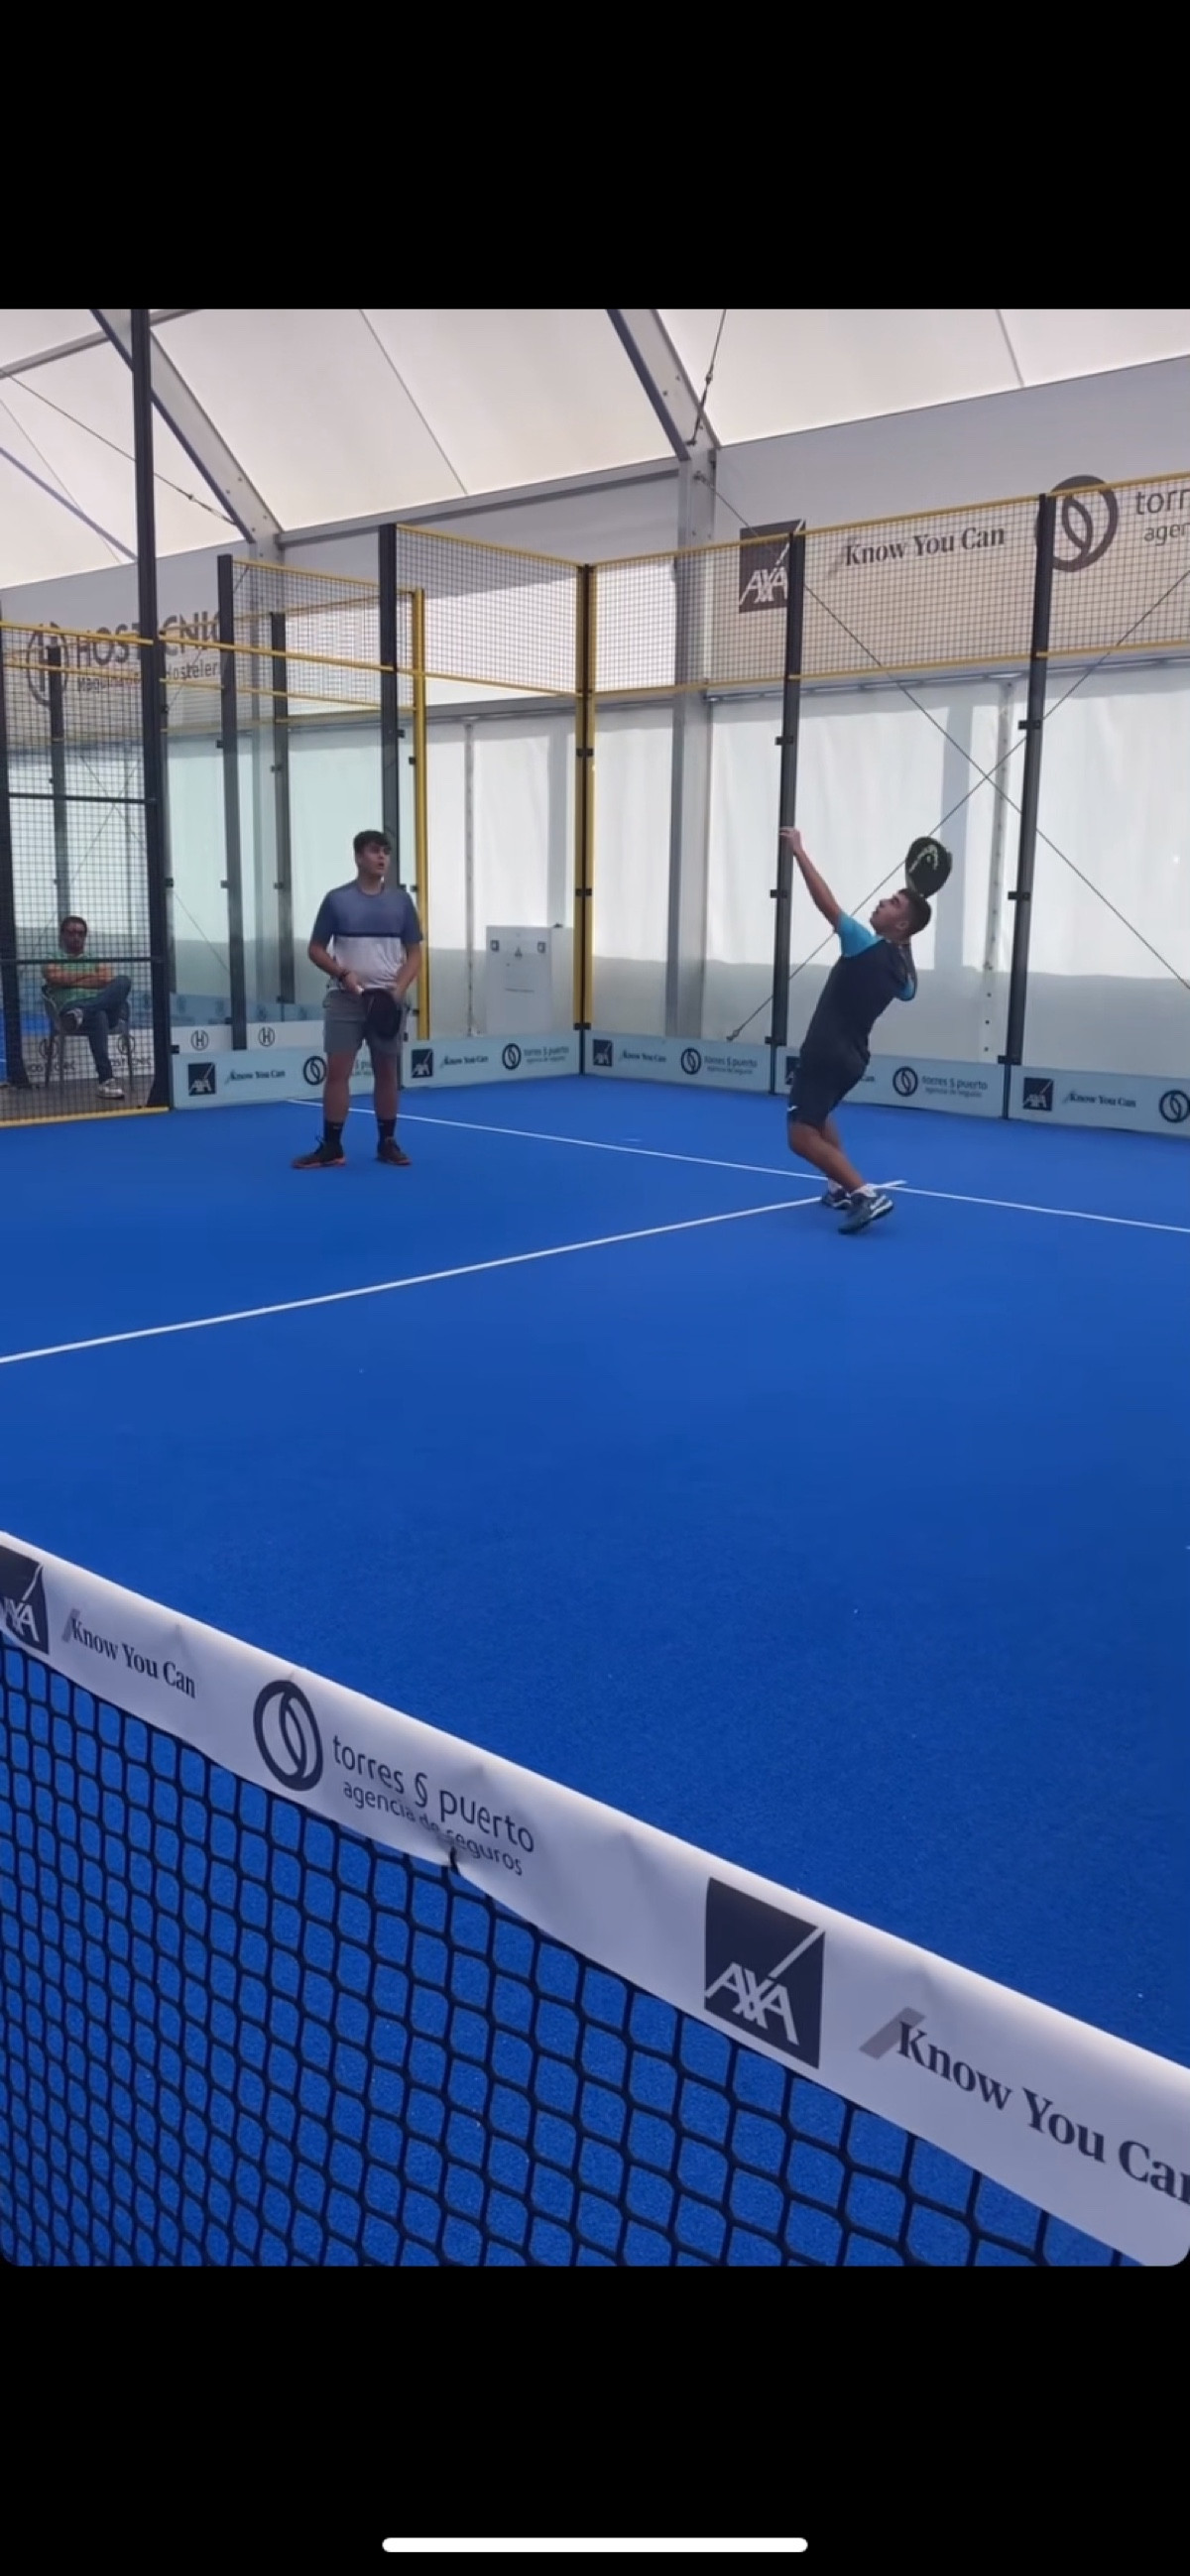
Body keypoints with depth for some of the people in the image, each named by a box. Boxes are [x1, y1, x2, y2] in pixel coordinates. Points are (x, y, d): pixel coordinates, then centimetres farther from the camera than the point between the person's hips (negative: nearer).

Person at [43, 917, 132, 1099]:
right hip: (70, 1007, -3)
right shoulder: (54, 962, 23)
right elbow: (54, 978, -1)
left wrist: (71, 980, 4)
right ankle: (106, 1079, -56)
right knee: (98, 1016, -42)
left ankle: (81, 1013, -48)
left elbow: (107, 980, 8)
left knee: (124, 980, -29)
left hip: (105, 1007, 3)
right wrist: (89, 976, 6)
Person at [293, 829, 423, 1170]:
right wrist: (342, 973, -13)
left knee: (388, 1072, 6)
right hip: (345, 999, -2)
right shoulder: (337, 899, 2)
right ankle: (331, 1147, -1)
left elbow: (414, 952, 8)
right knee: (337, 1071, -4)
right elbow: (315, 949, 4)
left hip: (388, 1000, 2)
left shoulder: (401, 901, 7)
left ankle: (387, 1143, 15)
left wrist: (399, 988, -8)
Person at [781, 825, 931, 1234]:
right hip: (849, 1057, 9)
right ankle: (844, 1187, 28)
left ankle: (866, 1194, -23)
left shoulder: (867, 946, -18)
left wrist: (798, 851, -16)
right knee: (816, 1117, 32)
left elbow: (826, 903, -22)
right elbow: (908, 992, 31)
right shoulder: (901, 966, 5)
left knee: (802, 1136, -10)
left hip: (826, 1054, -9)